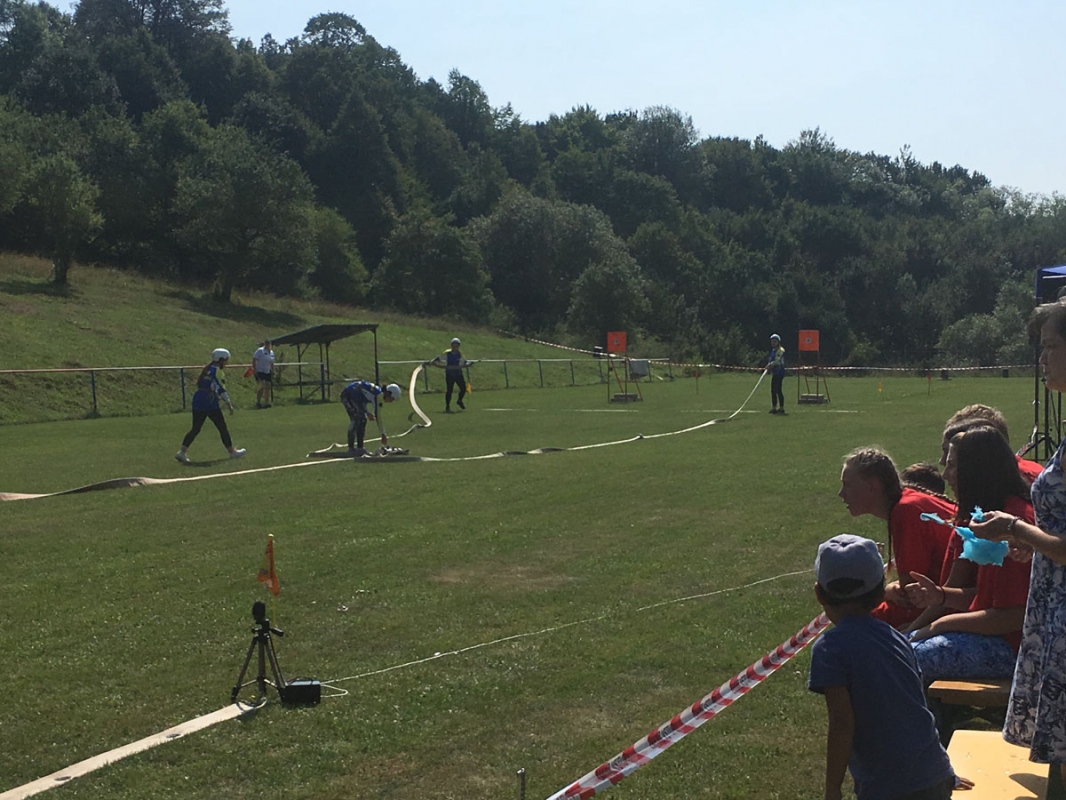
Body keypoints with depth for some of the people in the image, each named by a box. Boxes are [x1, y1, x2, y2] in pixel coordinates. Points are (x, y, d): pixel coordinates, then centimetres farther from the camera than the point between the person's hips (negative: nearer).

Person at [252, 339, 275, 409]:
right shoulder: (260, 351, -9)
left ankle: (266, 403, 8)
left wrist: (272, 373, 16)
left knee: (268, 387, 2)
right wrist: (255, 370, -17)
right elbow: (253, 360, -11)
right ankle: (258, 402, -3)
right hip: (259, 372, -7)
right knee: (261, 387, -14)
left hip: (267, 372, 7)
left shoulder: (271, 352, 12)